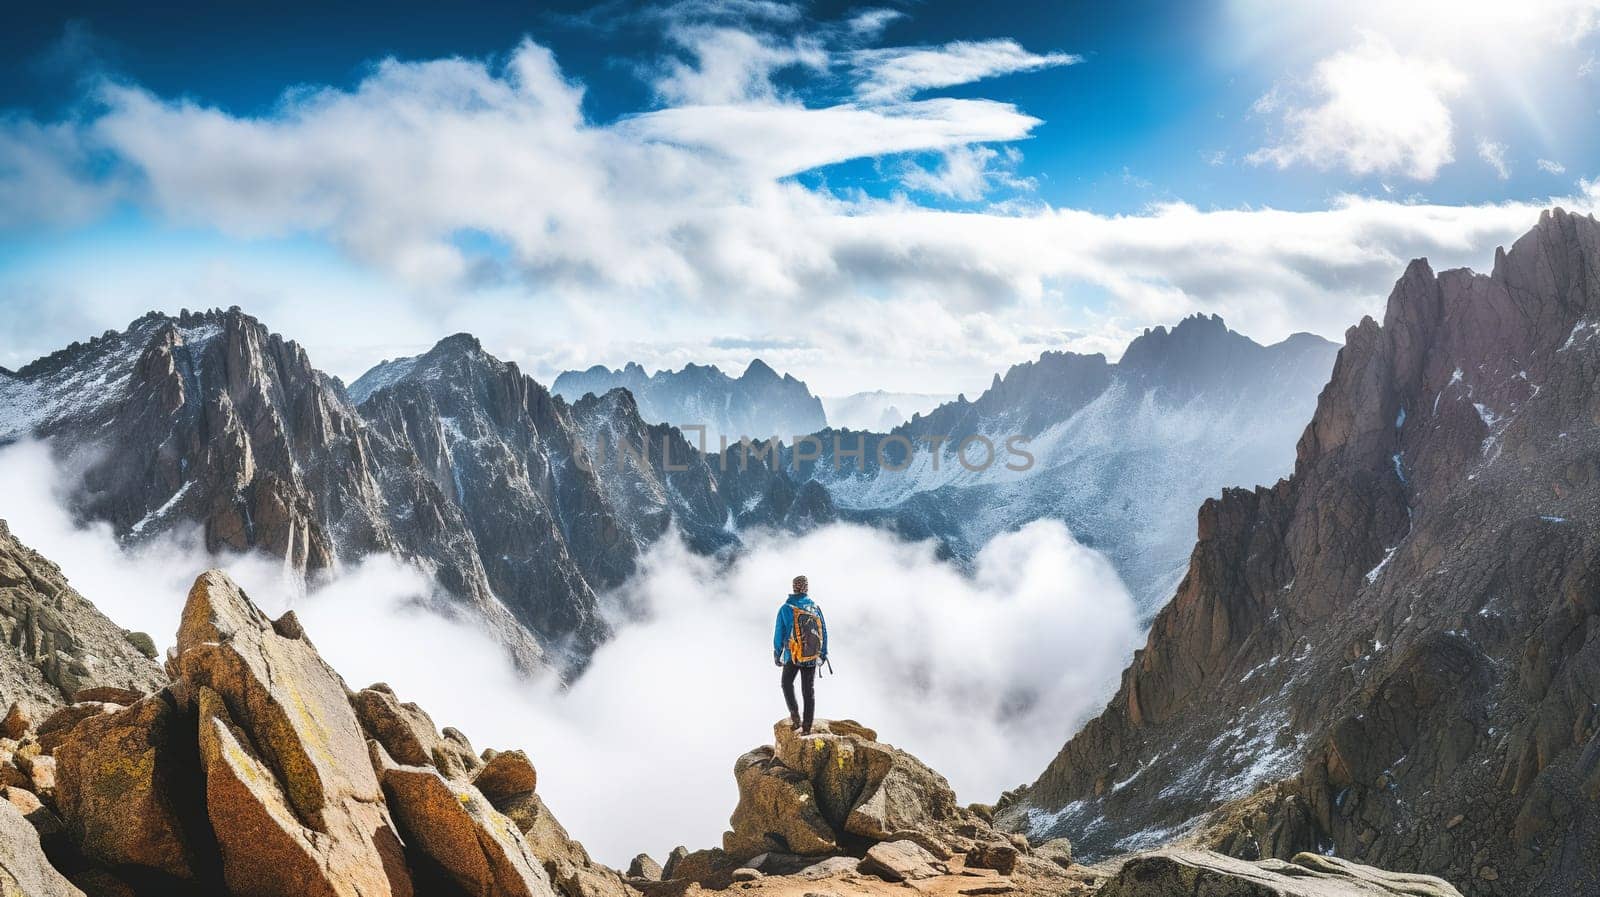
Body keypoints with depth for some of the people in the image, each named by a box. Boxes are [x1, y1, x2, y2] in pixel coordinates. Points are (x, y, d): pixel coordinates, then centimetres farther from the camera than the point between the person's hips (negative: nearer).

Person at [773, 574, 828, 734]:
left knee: (787, 684, 19)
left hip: (792, 656, -2)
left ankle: (795, 715, 2)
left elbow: (779, 634, -3)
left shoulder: (786, 609, -7)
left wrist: (777, 654, 8)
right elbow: (823, 632, 5)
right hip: (812, 657, 2)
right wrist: (823, 654, 14)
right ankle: (807, 726, 6)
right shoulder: (815, 608, 0)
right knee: (809, 690, 9)